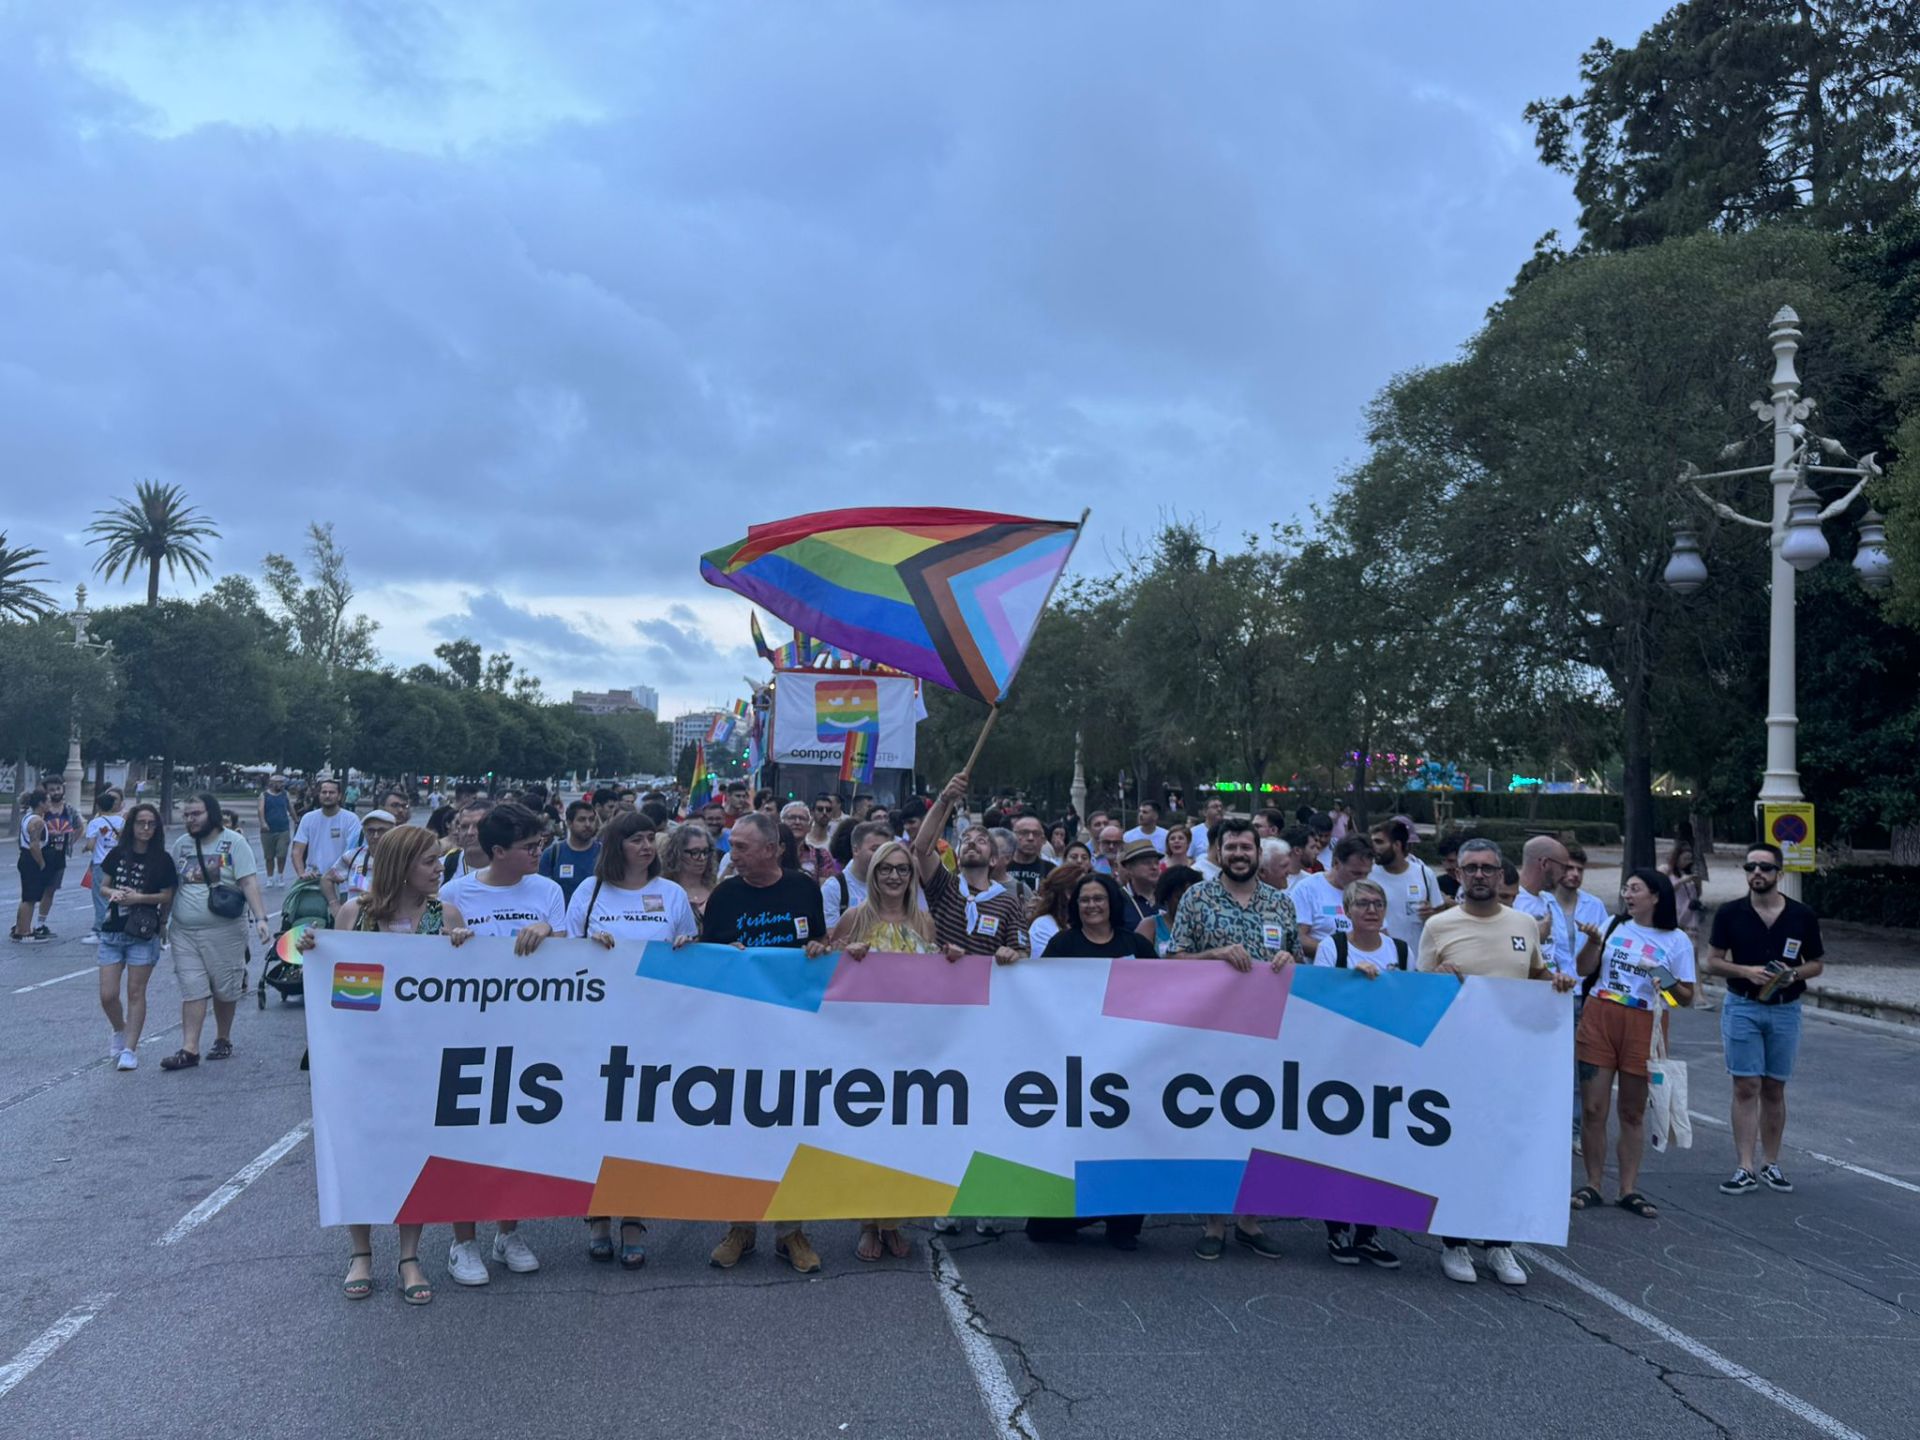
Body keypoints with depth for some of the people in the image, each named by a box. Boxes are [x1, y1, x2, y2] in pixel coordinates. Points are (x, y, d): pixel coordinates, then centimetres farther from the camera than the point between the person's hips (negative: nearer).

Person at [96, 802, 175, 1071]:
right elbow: (102, 887, 11)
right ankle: (120, 1031, 30)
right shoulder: (117, 854, 6)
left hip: (144, 934, -3)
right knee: (107, 995, 1)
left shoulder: (162, 860, -2)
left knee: (136, 992, 0)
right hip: (112, 932, 3)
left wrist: (139, 897, -15)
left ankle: (129, 1049, 7)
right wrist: (113, 893, -10)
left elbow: (168, 897, -1)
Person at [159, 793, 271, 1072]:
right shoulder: (181, 845, 9)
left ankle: (223, 1040, 24)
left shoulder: (234, 842, -5)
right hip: (184, 932, 4)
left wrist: (260, 918, -20)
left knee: (225, 989, 7)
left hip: (224, 931, -3)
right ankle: (189, 1050, -1)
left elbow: (249, 882, -11)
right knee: (192, 990, 0)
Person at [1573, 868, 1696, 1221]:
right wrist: (1593, 942, -9)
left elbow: (1687, 997, 2)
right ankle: (1592, 1185, 12)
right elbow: (1584, 969, 7)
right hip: (1600, 1020, 2)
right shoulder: (1614, 926, 8)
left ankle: (1629, 1190, 17)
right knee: (1592, 1109, 1)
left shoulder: (1676, 940, 2)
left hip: (1644, 1027, -1)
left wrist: (1670, 986, -18)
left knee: (1633, 1113, 8)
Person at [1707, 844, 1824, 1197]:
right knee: (1746, 1088, -3)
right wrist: (1746, 971, -16)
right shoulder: (1730, 913, -2)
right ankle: (1745, 1168, -1)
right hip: (1742, 1008, -1)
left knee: (1774, 1090, 9)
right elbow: (1713, 962, 2)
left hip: (1785, 1010, 1)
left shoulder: (1802, 916, 0)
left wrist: (1794, 974, -12)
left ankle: (1770, 1164, 20)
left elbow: (1817, 963, 9)